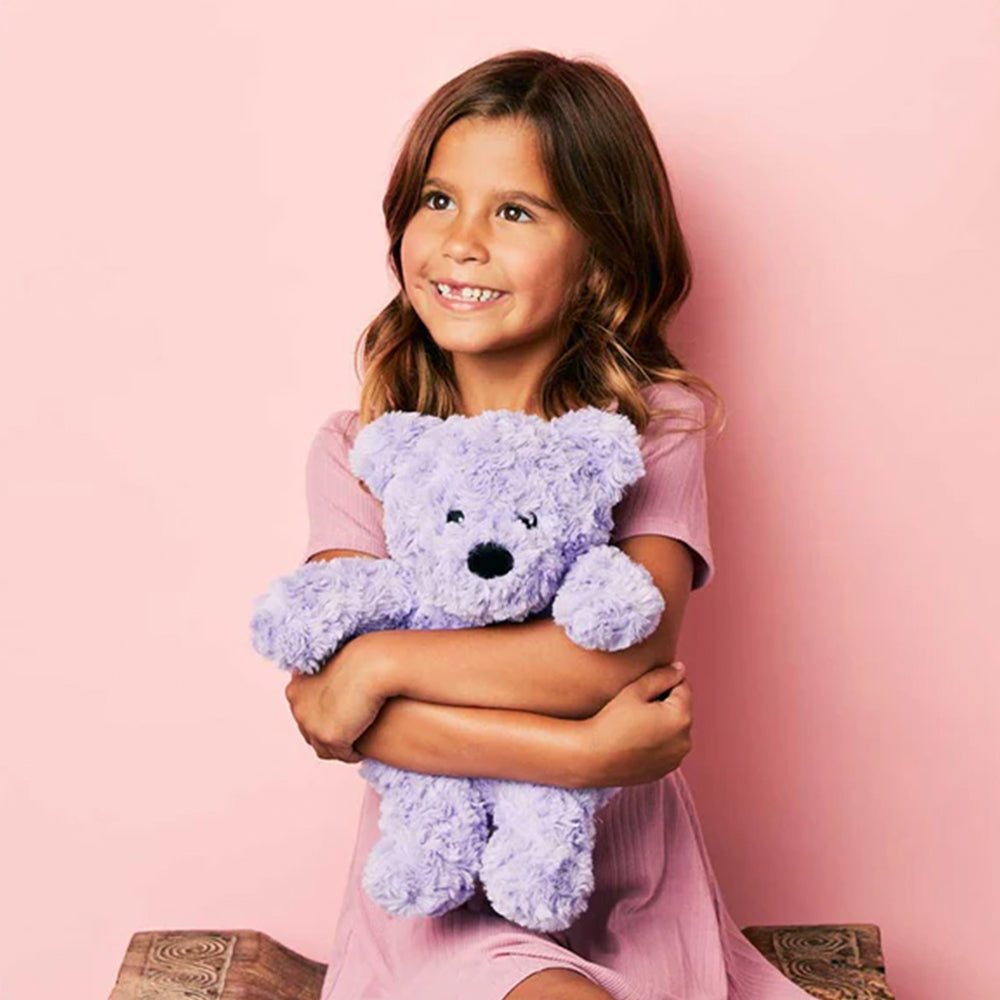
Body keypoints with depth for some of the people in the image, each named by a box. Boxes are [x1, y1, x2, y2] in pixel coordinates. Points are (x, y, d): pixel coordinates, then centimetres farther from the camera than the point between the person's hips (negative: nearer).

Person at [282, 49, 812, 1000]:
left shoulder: (656, 423, -3)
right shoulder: (356, 447, -2)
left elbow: (628, 649, -19)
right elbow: (342, 717, -14)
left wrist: (379, 663, -18)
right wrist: (581, 752, -25)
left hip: (623, 889, 2)